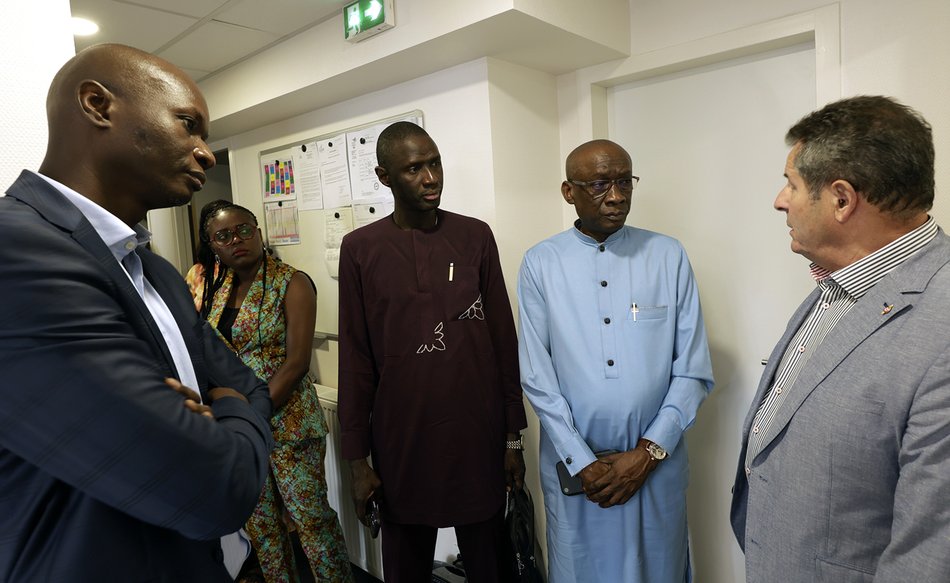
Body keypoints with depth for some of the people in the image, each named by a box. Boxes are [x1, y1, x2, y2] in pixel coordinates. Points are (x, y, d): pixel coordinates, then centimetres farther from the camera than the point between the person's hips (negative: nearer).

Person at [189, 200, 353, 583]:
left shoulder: (291, 284, -9)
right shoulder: (212, 287, 8)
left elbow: (296, 363, -15)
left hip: (287, 420, -5)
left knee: (310, 515, 1)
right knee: (259, 520, 16)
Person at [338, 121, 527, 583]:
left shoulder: (475, 236, 1)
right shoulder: (360, 249, -2)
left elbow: (503, 340, 3)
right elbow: (356, 359, 0)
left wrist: (513, 437, 4)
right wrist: (357, 459, 1)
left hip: (478, 438, 1)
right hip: (402, 441, 0)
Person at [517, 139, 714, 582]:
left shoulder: (669, 257, -3)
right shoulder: (540, 263, -5)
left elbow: (694, 372, -3)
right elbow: (537, 376, -6)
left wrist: (647, 452, -9)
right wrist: (583, 463, -8)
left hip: (656, 462, 1)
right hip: (572, 463, 0)